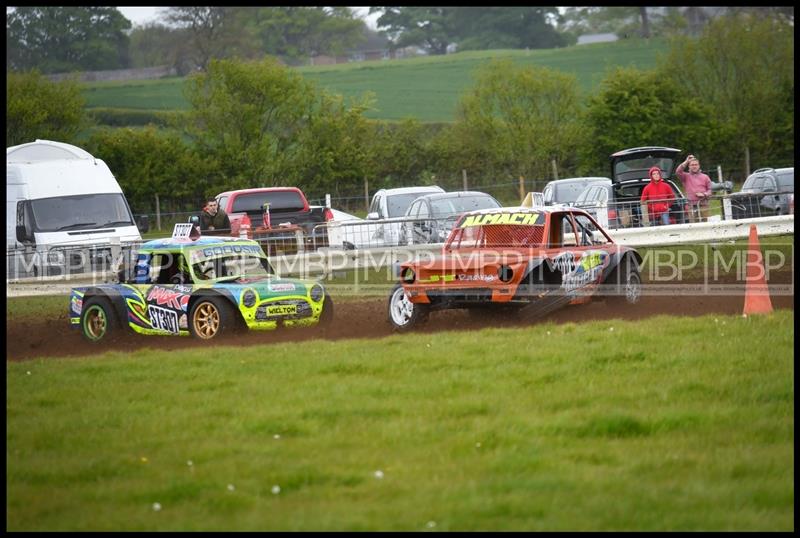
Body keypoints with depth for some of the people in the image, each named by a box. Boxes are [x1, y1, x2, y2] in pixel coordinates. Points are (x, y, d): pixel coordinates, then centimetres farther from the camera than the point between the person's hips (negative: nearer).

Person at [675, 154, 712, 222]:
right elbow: (678, 172, -9)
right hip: (691, 206, -1)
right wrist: (686, 162, -10)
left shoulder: (705, 177, 13)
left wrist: (704, 194, -9)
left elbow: (710, 189, 12)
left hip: (703, 205, 1)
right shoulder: (686, 176, 9)